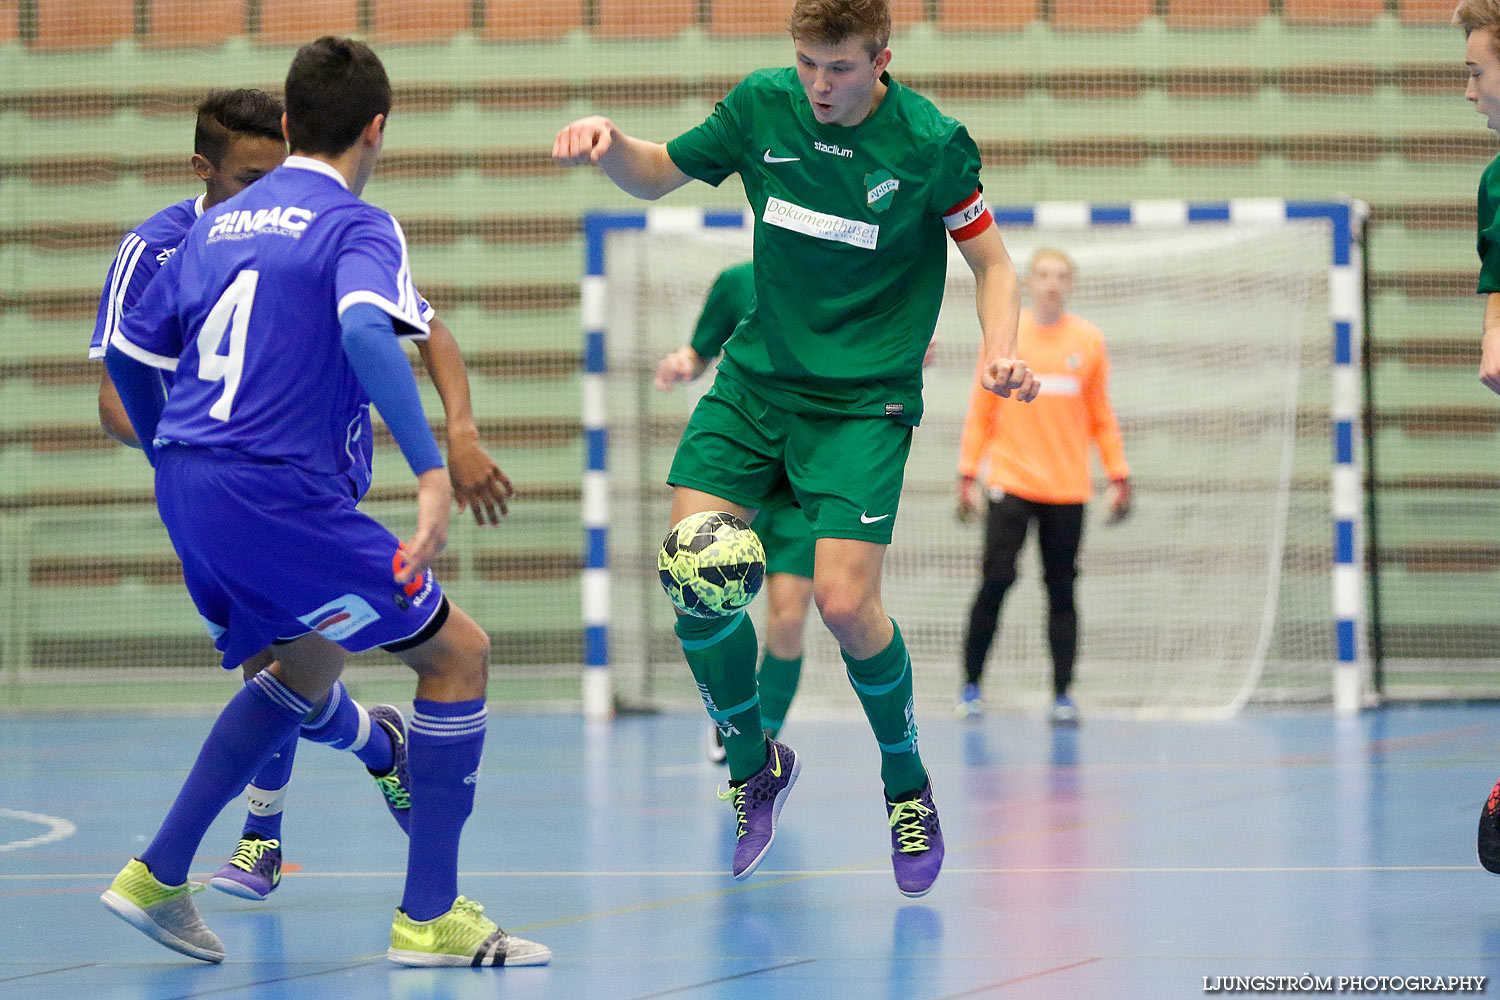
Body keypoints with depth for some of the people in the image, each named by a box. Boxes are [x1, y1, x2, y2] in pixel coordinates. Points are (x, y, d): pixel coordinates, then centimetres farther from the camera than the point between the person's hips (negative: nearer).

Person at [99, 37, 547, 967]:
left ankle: (157, 874, 21)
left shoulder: (220, 224, 17)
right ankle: (430, 915, 3)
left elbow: (127, 352, 21)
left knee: (310, 665, 27)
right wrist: (433, 471, -31)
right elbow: (367, 331, -26)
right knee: (459, 652, 3)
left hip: (189, 489, 8)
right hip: (278, 495, -8)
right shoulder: (356, 225, -5)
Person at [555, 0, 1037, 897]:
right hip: (757, 377, 4)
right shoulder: (763, 105, -3)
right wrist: (608, 142, -12)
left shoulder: (932, 143, -12)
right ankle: (755, 765, 14)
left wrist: (1001, 352, -20)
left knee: (845, 602, -17)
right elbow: (659, 175, 10)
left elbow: (992, 261, -1)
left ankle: (907, 783, 11)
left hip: (863, 399, -4)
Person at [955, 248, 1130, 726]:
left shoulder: (1089, 340, 6)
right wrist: (967, 473, 3)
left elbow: (1102, 417, 12)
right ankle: (971, 685, 4)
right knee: (997, 579, -8)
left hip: (1067, 488, 1)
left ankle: (1062, 695, 4)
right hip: (1011, 483, -1)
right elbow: (981, 410, 8)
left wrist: (1118, 475, 7)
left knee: (1062, 589, 1)